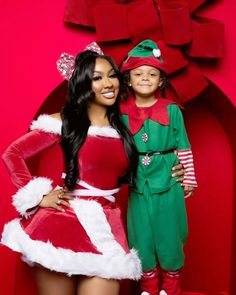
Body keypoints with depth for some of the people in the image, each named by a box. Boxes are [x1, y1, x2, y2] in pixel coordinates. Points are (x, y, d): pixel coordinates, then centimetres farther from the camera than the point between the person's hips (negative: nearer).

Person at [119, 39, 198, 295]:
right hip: (138, 184, 2)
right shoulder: (121, 111, -2)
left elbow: (183, 147, 0)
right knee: (142, 237, 10)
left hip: (167, 182, -1)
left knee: (168, 235, 8)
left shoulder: (171, 110, -4)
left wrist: (188, 179, 2)